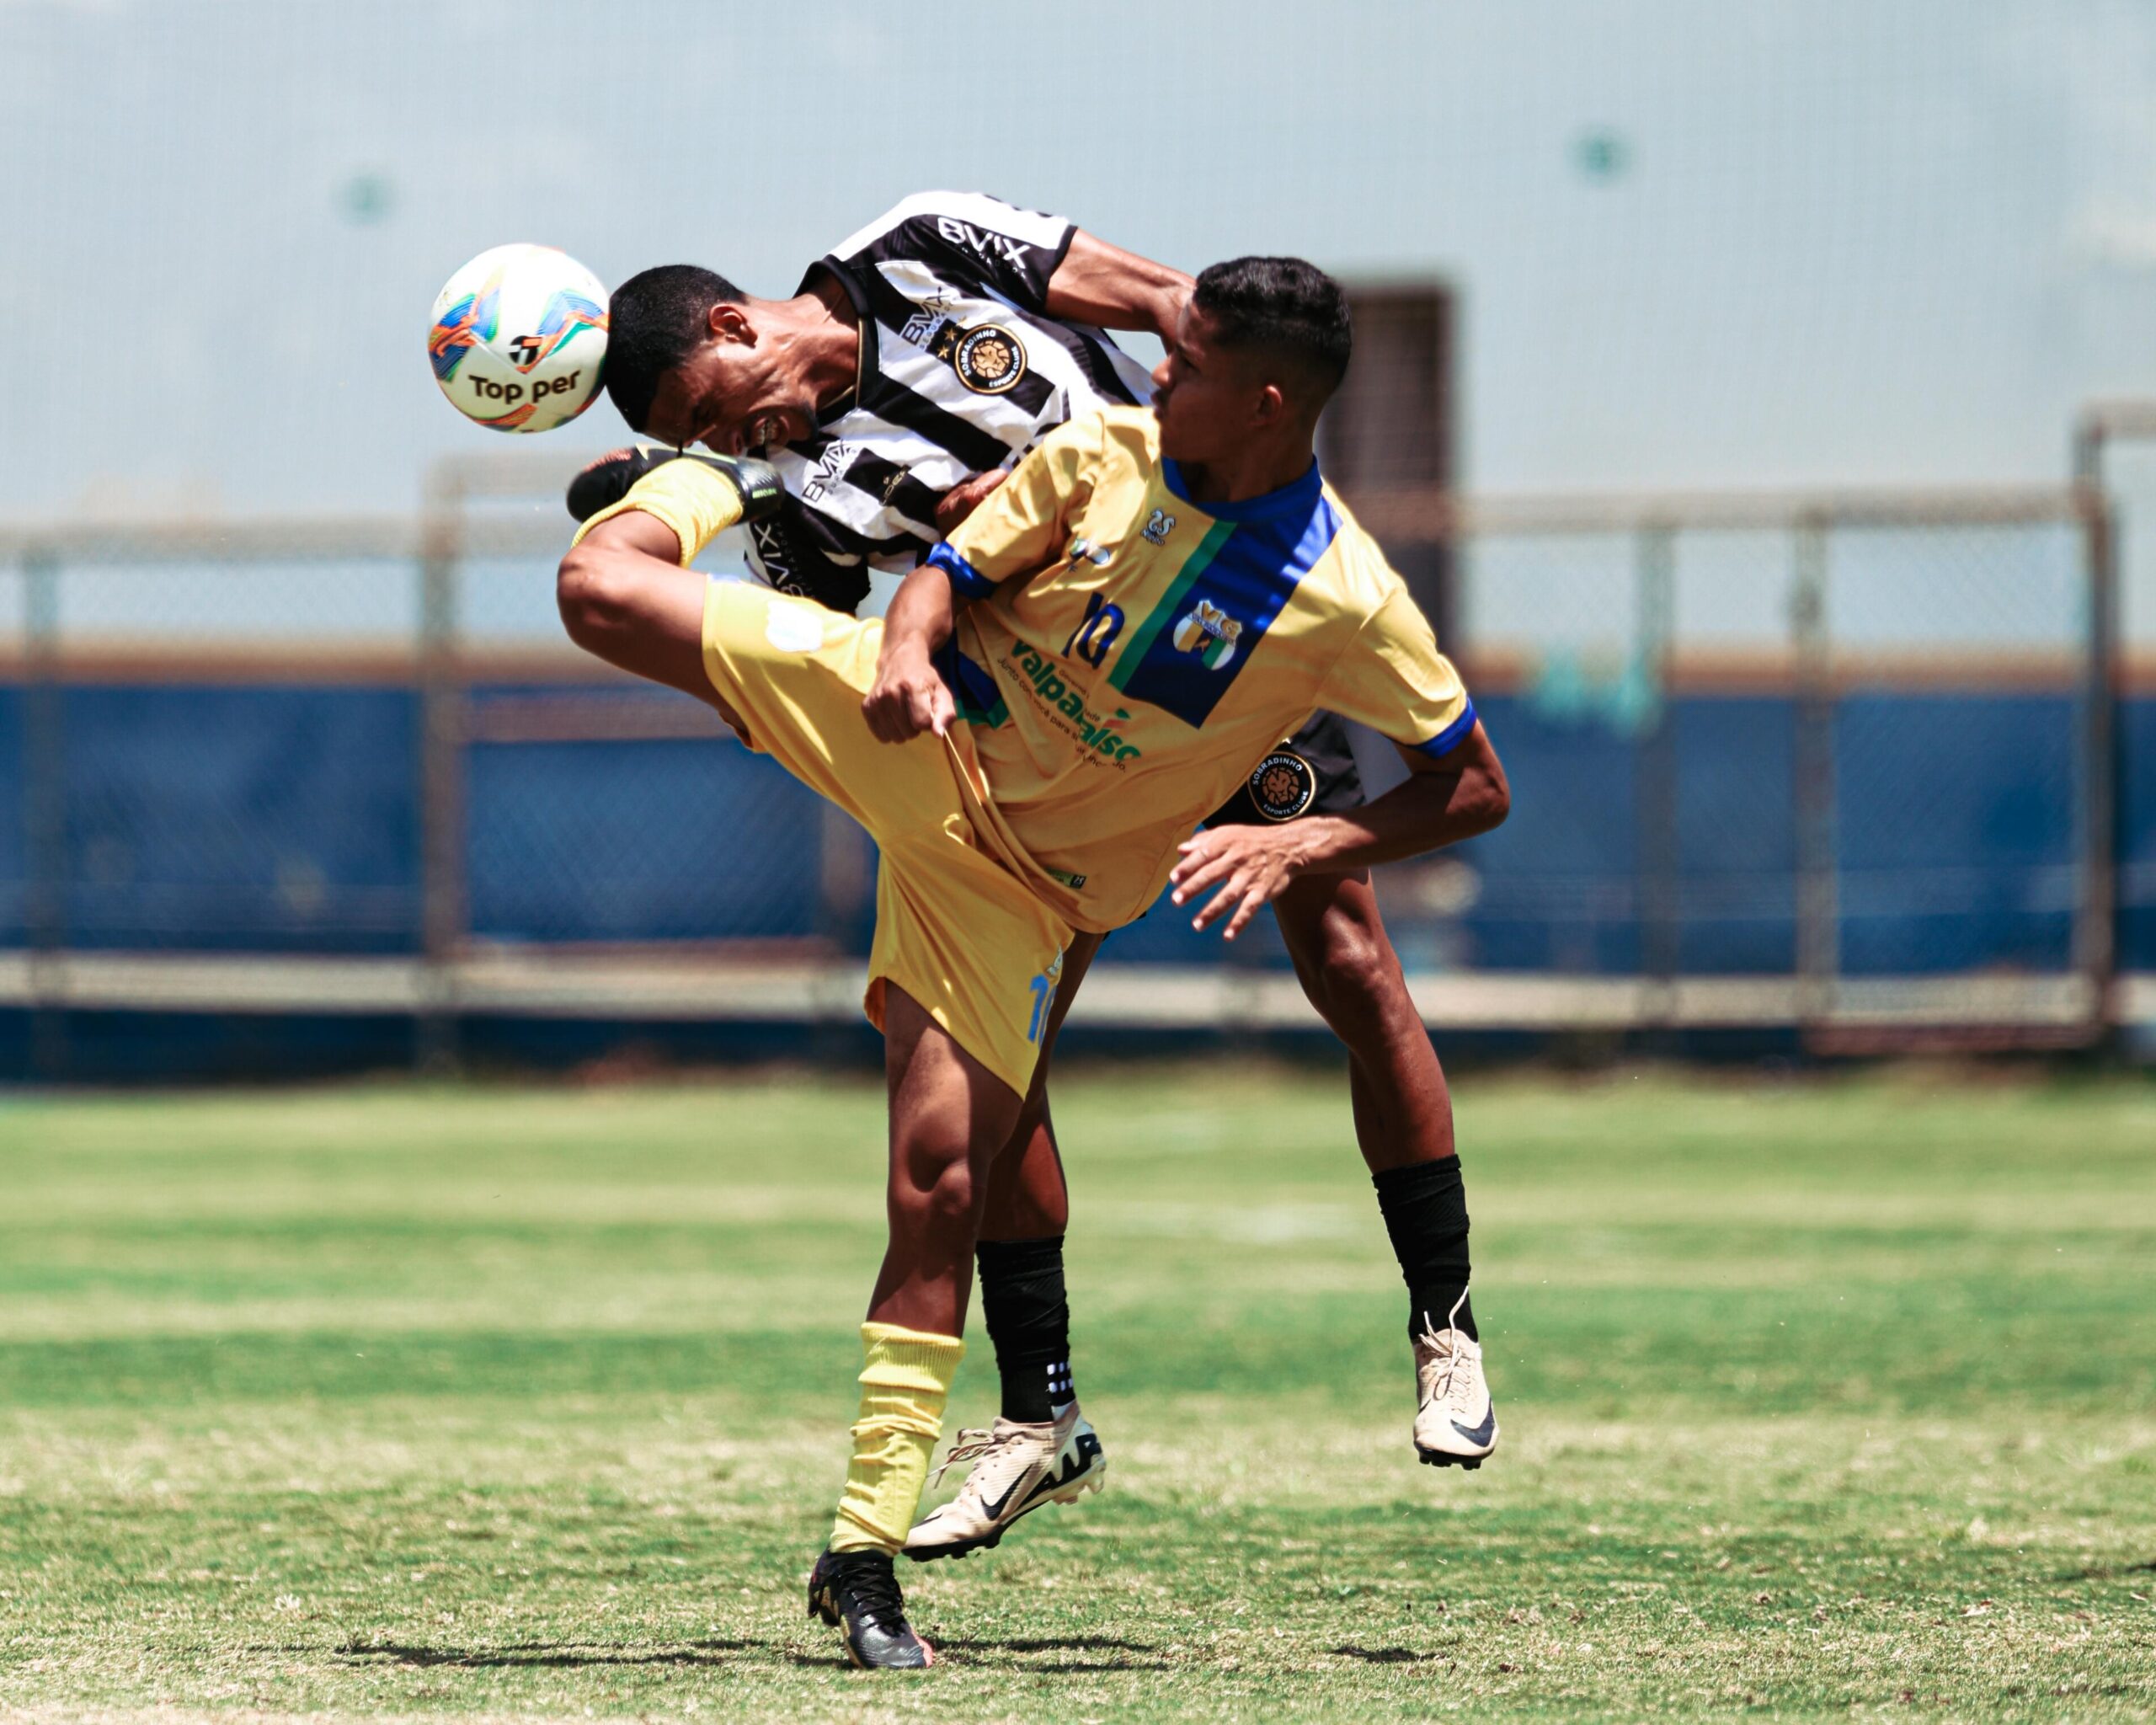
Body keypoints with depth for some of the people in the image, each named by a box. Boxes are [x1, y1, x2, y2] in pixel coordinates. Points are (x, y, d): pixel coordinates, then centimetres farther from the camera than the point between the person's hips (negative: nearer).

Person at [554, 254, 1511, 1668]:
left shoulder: (1347, 605, -17)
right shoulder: (1109, 454, -10)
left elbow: (1476, 789, -9)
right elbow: (950, 572, -2)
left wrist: (1301, 846, -23)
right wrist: (908, 649, -26)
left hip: (1020, 883, -2)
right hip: (918, 738, 2)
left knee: (942, 1185, -13)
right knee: (606, 596, -11)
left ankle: (866, 1554, -3)